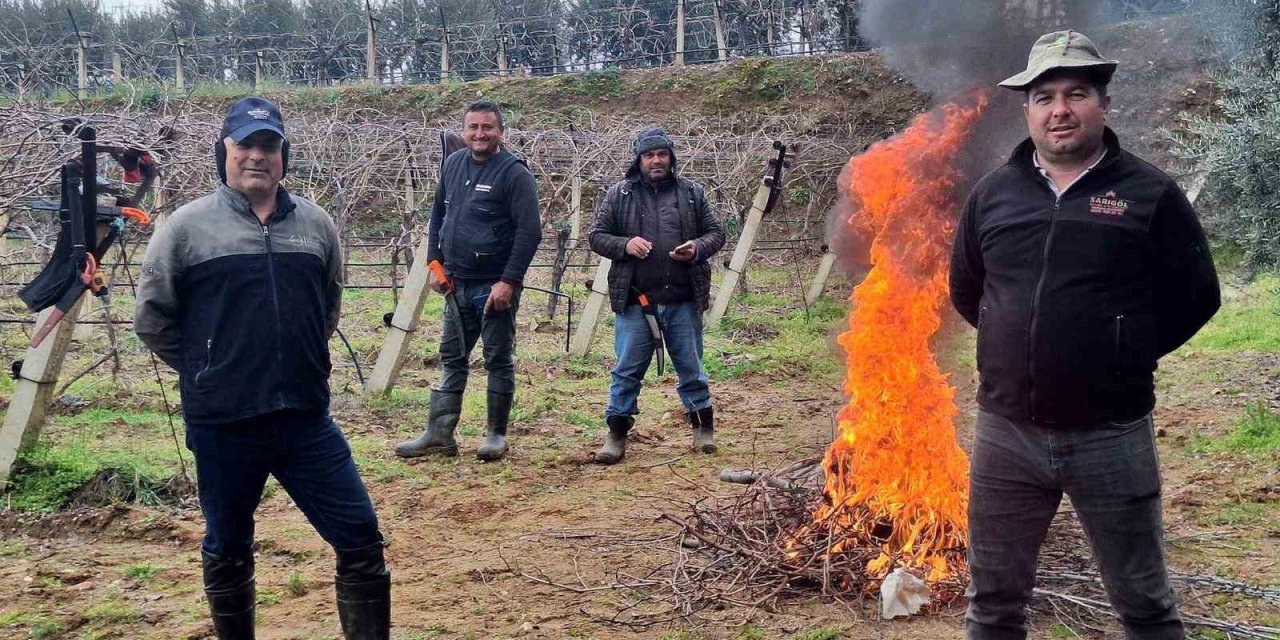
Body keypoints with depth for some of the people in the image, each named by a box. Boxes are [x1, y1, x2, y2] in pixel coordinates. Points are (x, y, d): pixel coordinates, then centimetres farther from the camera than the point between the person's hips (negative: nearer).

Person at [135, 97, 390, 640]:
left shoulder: (315, 223, 6)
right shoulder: (188, 226, -4)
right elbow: (152, 319, 3)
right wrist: (207, 371, 6)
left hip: (306, 418, 3)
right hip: (221, 426, -2)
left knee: (361, 540, 2)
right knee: (226, 553, 13)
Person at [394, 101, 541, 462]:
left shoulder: (514, 173, -12)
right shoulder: (453, 165, 8)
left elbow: (530, 231, -16)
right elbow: (438, 215, 18)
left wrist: (509, 281, -20)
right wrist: (435, 262, 9)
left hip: (495, 286, -6)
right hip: (457, 284, 7)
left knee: (499, 360, 4)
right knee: (452, 358, 10)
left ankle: (497, 435, 14)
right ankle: (439, 433, 16)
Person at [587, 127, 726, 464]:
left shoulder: (692, 193, 7)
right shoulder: (619, 194, 4)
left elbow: (716, 232, 10)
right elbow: (597, 236, 5)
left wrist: (697, 248, -11)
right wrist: (624, 244, -14)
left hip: (683, 301, 1)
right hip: (635, 301, -1)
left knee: (691, 368, 12)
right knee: (627, 370, 3)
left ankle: (703, 427, 27)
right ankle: (616, 434, 12)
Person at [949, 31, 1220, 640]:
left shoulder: (1150, 194, -5)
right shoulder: (991, 194, 5)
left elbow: (1196, 296, 0)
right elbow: (966, 292, 17)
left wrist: (1124, 354, 1)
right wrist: (1021, 344, 11)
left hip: (1111, 436, -3)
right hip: (1005, 431, 3)